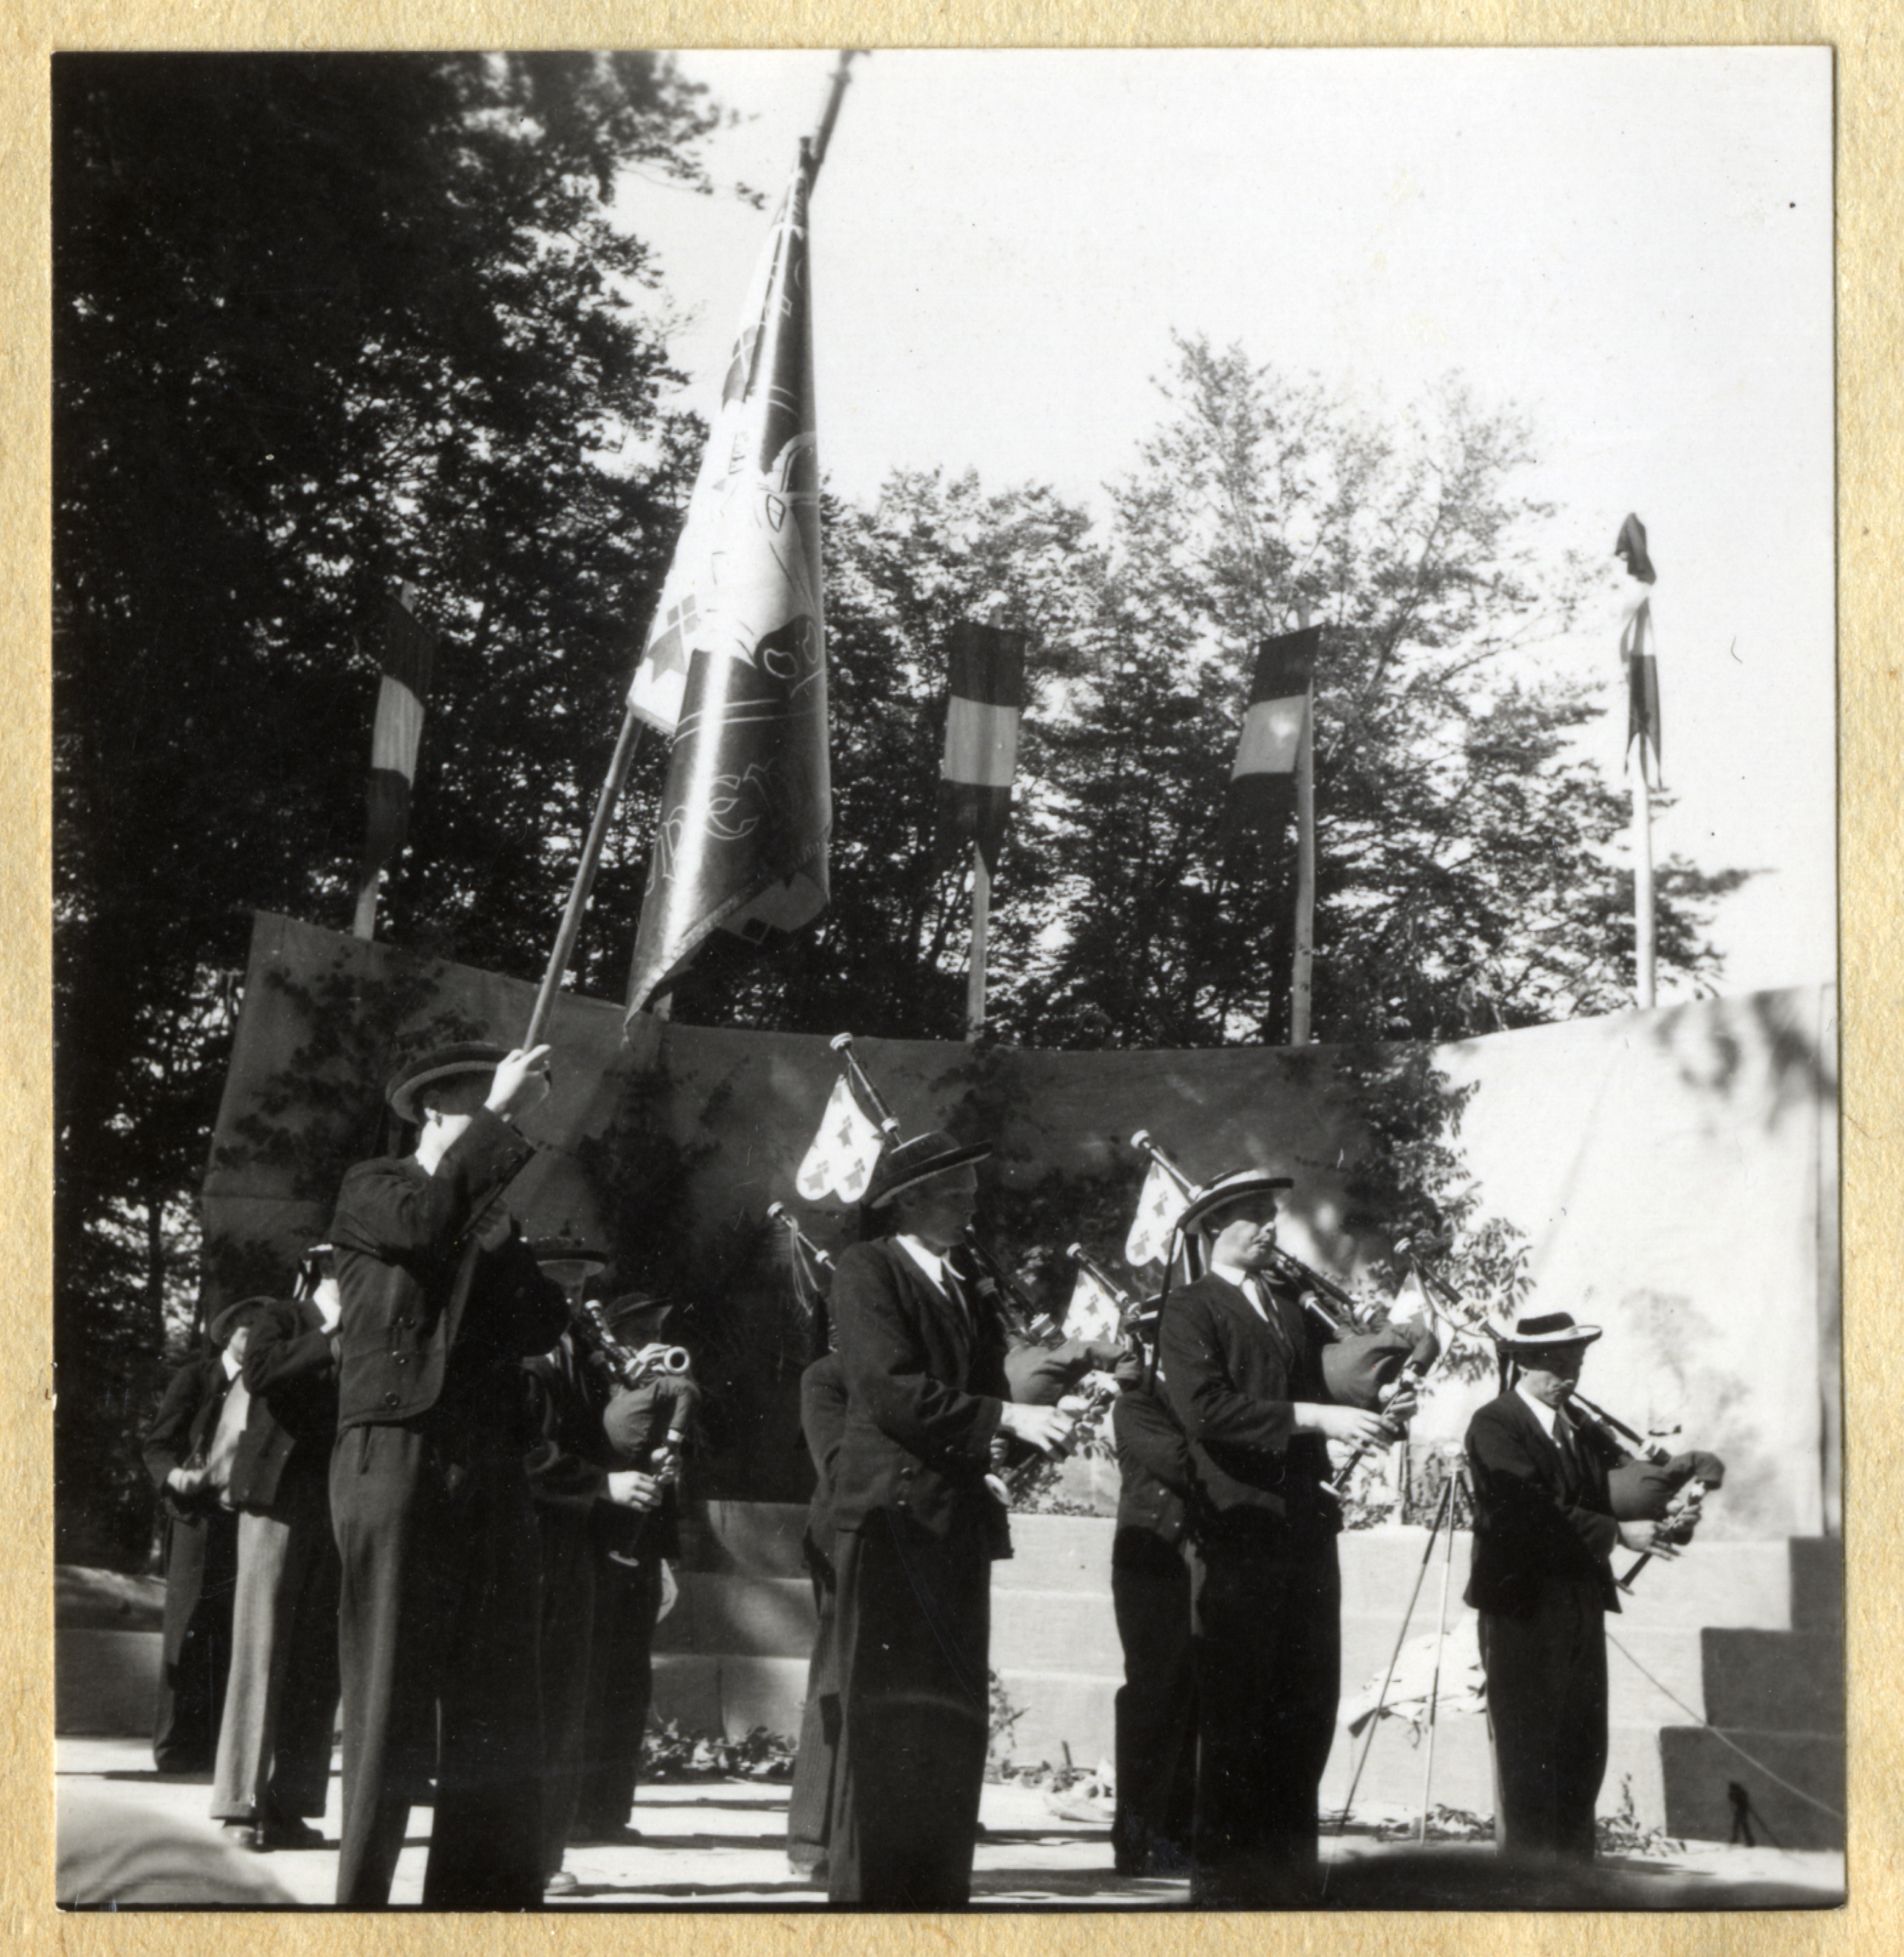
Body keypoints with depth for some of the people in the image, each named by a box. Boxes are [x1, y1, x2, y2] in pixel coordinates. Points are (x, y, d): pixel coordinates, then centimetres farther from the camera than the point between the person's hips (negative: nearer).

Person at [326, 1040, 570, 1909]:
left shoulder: (498, 1211, 23)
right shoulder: (372, 1191, 7)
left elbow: (542, 1325, 9)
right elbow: (424, 1223, -17)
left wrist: (518, 1228, -2)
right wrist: (497, 1116, -11)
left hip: (489, 1469, 6)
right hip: (395, 1455, -5)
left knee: (497, 1697, 2)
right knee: (390, 1684, -6)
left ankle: (484, 1891, 6)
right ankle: (362, 1894, -2)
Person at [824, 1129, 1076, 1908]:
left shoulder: (969, 1295, 22)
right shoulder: (867, 1273, -3)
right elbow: (892, 1390, -15)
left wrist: (1030, 1428, 0)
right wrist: (1003, 1417, -17)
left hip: (959, 1520, 8)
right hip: (892, 1515, -7)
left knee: (954, 1720, 7)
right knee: (886, 1717, -8)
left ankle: (940, 1888, 11)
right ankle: (867, 1885, -4)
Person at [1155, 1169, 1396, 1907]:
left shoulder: (1292, 1305, 19)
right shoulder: (1188, 1311, -1)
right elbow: (1204, 1408, -15)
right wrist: (1313, 1417, -18)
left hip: (1307, 1523, 6)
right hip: (1240, 1531, -6)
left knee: (1308, 1705, 8)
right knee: (1236, 1708, -3)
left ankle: (1286, 1860, 17)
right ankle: (1223, 1870, 6)